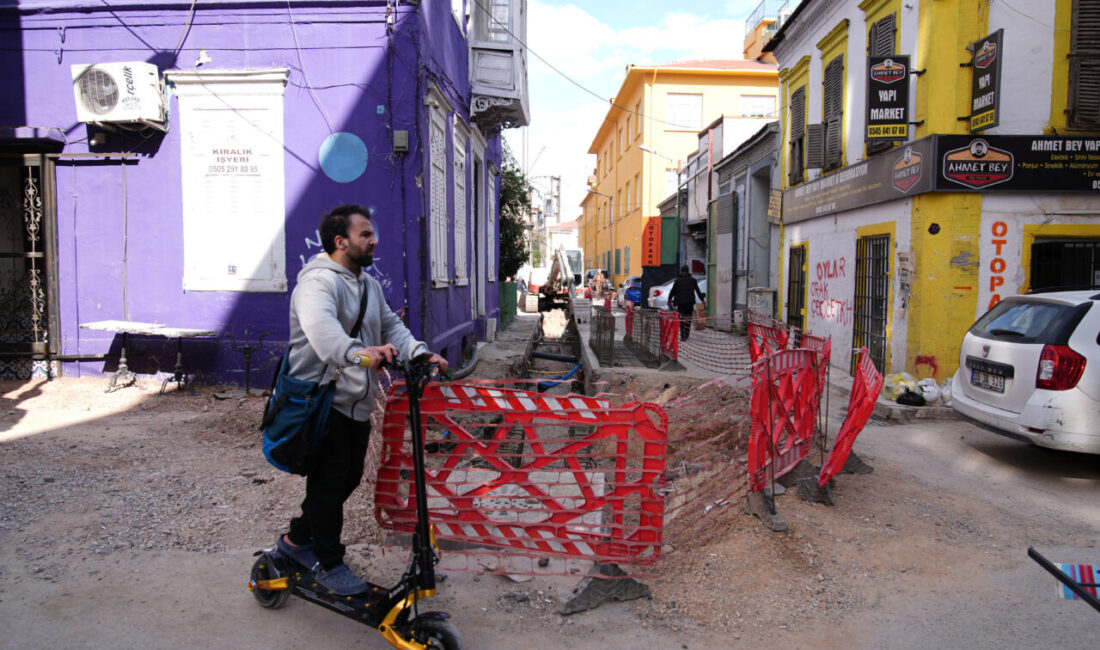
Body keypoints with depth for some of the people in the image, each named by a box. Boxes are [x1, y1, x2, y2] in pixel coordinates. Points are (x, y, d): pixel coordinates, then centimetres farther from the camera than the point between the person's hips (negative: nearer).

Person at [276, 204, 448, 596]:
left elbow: (391, 326, 14)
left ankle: (298, 539, 37)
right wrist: (357, 352, -57)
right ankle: (329, 564, 17)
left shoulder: (368, 284, 16)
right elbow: (320, 325, -38)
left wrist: (420, 354, -5)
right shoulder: (319, 281, -18)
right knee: (329, 483, 0)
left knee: (349, 479, 17)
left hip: (357, 404, 9)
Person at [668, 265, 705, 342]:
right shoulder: (692, 280, 7)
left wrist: (669, 300, 8)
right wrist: (702, 300, 21)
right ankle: (686, 335, 16)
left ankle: (683, 336, -8)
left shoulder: (677, 280, 1)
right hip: (690, 302, 2)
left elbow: (673, 291, -3)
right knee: (688, 318, 13)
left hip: (680, 302, -2)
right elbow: (698, 291, 11)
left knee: (682, 318, 0)